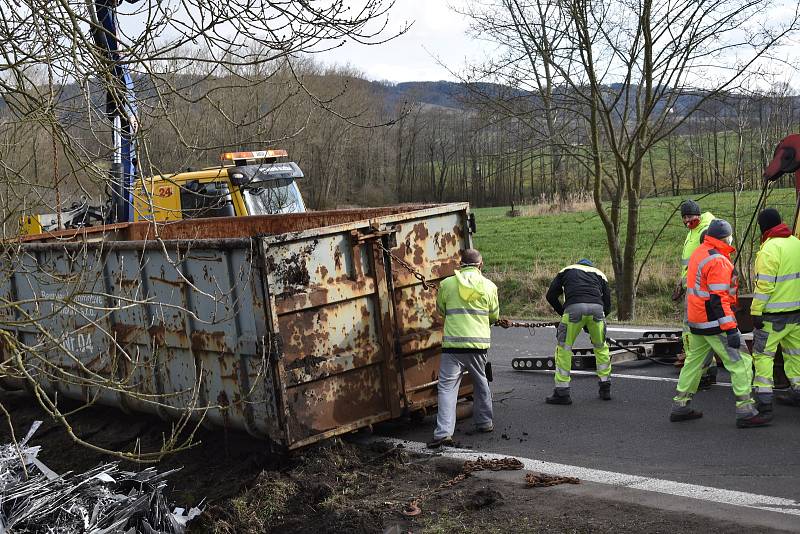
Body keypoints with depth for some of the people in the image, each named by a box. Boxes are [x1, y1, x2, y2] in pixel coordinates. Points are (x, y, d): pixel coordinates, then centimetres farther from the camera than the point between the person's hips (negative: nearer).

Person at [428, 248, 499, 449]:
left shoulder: (447, 284, 0)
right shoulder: (489, 286, 3)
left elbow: (441, 309, 15)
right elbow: (495, 316, 15)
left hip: (453, 343, -2)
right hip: (479, 343, 2)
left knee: (447, 387, -1)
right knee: (481, 383, 22)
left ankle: (444, 432, -11)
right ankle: (484, 422, 32)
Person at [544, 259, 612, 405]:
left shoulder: (567, 270, 32)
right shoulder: (599, 274, 35)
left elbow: (551, 295, 21)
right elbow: (607, 305, 28)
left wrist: (563, 313, 31)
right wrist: (590, 325, 35)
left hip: (574, 307, -2)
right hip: (597, 308, 2)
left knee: (563, 349, 10)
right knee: (601, 347, 23)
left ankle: (562, 393, 9)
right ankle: (605, 389, 28)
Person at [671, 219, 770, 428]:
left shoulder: (698, 254, 11)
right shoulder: (717, 261, -19)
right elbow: (719, 299, -23)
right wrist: (731, 329, -24)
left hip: (696, 321, 10)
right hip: (714, 323, -10)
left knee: (694, 361, 17)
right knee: (740, 362, -4)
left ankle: (680, 406, 22)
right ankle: (745, 412, -4)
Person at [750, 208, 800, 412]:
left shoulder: (770, 249, -17)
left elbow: (764, 285, -20)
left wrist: (756, 311, -15)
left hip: (774, 313, -8)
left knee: (762, 353, 0)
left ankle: (764, 398, -4)